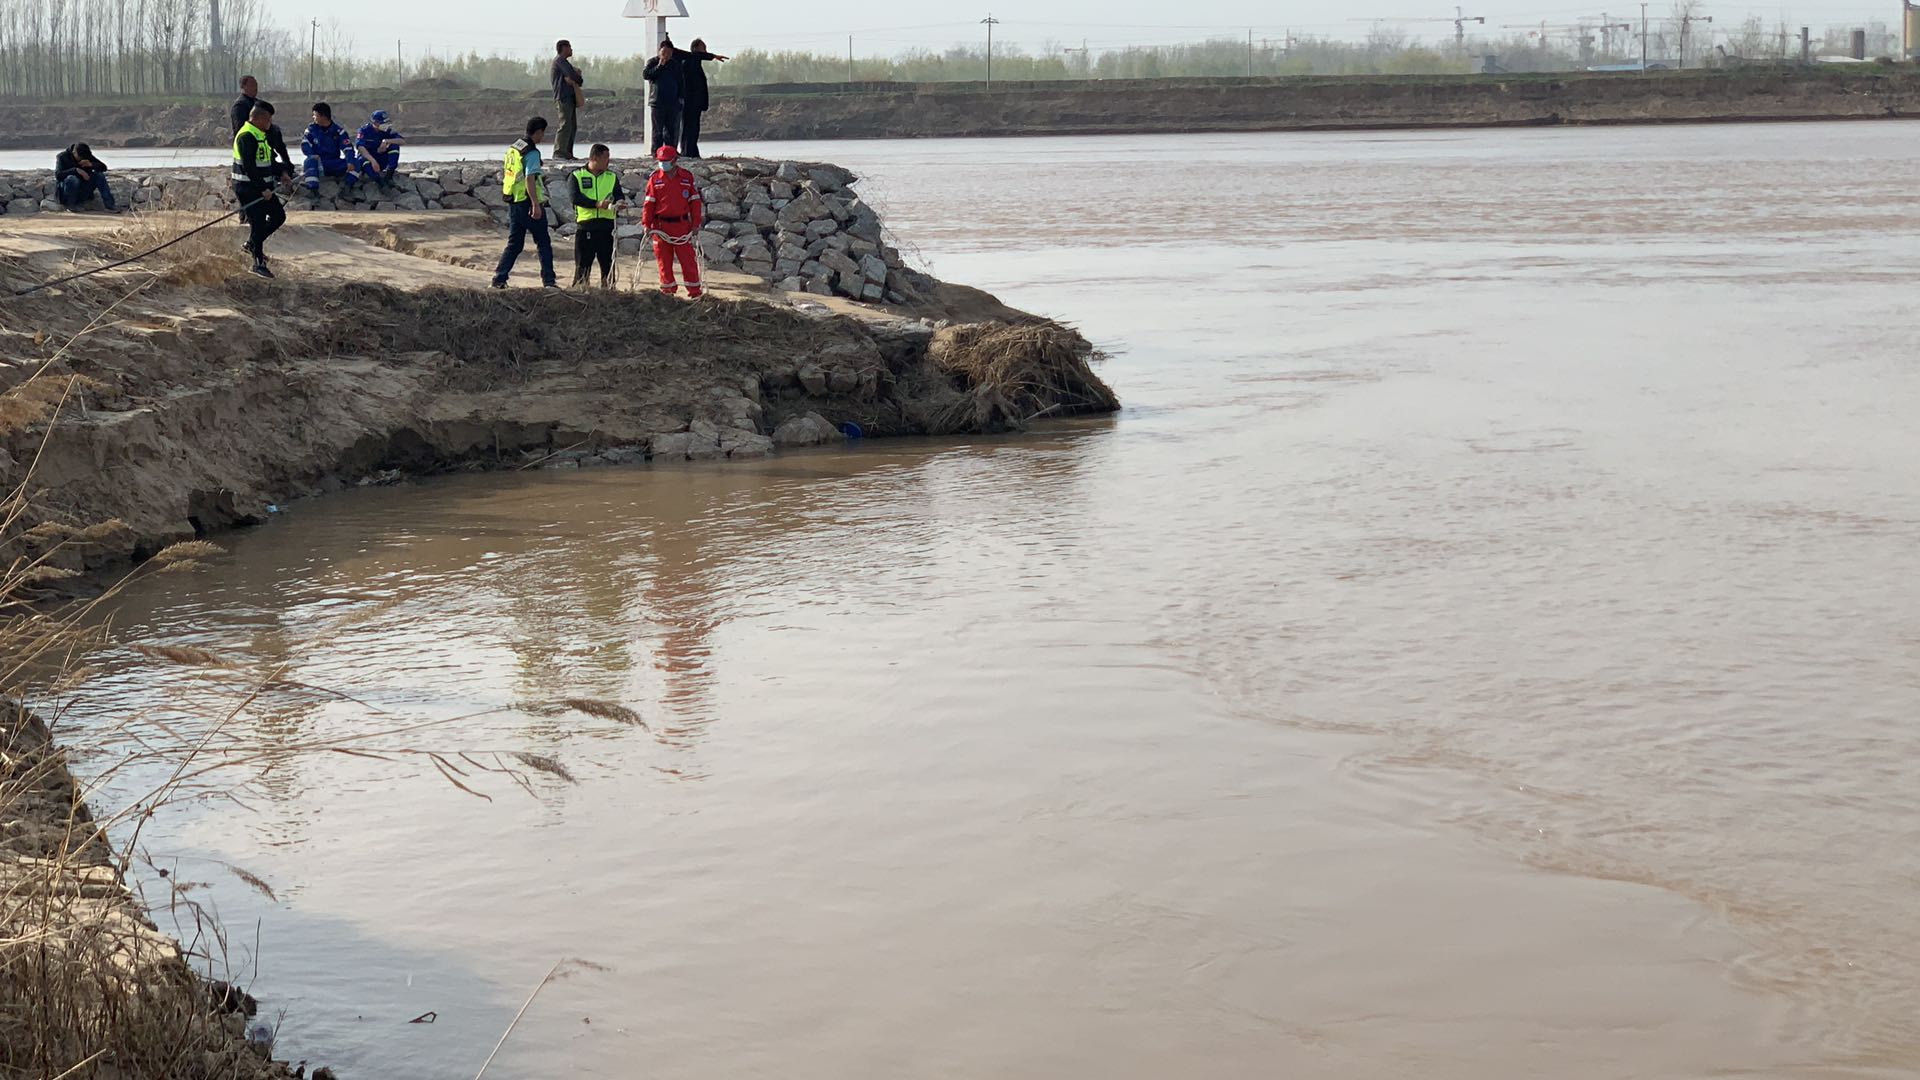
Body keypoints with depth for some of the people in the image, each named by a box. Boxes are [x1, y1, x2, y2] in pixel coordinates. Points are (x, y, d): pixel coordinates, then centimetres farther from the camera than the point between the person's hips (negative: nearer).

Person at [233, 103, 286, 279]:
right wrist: (263, 189, -26)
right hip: (248, 189, -10)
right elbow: (249, 167, -25)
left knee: (279, 215, 13)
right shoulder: (247, 137, -19)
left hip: (262, 187, 10)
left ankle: (252, 244, 26)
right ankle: (258, 264, -1)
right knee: (258, 223, -8)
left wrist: (280, 173, 18)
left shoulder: (260, 135, 15)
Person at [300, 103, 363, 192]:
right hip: (318, 162, -1)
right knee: (310, 161, -35)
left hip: (334, 164, 1)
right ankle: (313, 190, -44)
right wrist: (312, 155, -26)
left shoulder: (338, 131, 0)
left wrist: (350, 162, -28)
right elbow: (305, 144, -5)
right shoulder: (312, 128, 5)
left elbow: (348, 148, -9)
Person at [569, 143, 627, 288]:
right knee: (582, 265, -2)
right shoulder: (577, 175, 3)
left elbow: (619, 195, 3)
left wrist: (620, 202, -22)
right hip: (585, 226, -3)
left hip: (606, 227, 3)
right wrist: (597, 204, -24)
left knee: (608, 264, 4)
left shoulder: (612, 177, 15)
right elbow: (575, 197, -11)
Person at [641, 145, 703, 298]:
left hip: (682, 225, -1)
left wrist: (696, 223, 0)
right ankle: (668, 291, 15)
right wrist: (646, 224, -4)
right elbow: (649, 203, 3)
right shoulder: (655, 179, 4)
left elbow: (694, 201, 4)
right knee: (664, 261, 6)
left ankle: (695, 292, 5)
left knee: (688, 260, -1)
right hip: (661, 226, 1)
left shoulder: (688, 176, 2)